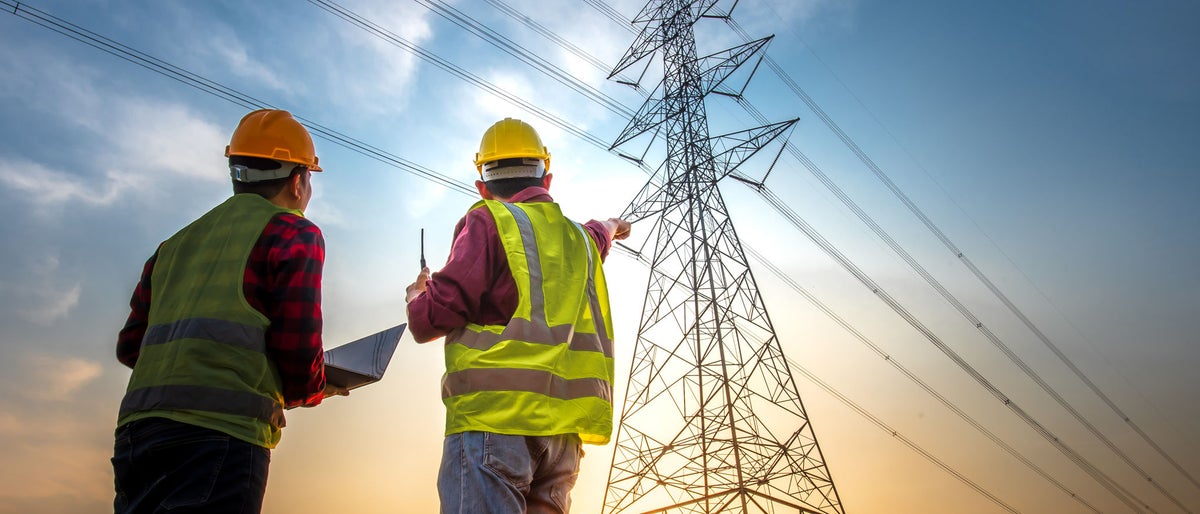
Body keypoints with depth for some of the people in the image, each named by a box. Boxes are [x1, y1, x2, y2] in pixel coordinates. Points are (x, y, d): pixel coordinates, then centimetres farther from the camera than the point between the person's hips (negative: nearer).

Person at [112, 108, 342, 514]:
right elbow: (298, 355, -7)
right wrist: (315, 388, 14)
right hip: (221, 433, -7)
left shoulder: (176, 244, 23)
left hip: (136, 429, 8)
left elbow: (130, 346, 22)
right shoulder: (294, 233, 1)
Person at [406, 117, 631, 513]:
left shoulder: (488, 220, 2)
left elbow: (434, 318, -7)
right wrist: (610, 226, 72)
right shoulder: (580, 237, 21)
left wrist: (416, 297, 16)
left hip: (496, 411, -6)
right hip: (565, 426, 7)